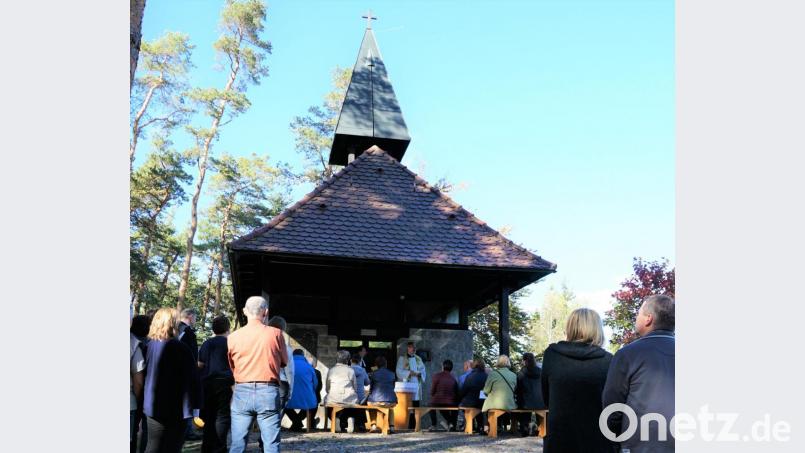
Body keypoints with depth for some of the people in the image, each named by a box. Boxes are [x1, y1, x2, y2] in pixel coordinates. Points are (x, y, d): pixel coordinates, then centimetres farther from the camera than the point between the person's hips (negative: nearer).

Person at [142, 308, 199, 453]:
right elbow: (192, 378, -13)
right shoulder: (180, 348, -15)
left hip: (153, 407, 5)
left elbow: (142, 377, 9)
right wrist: (195, 404, -5)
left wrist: (142, 401, 19)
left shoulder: (148, 346, 0)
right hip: (176, 408, -5)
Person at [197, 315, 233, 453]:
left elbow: (200, 364, 14)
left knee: (209, 417, 13)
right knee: (222, 416, -2)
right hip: (224, 381, -5)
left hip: (206, 383, 5)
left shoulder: (206, 343, 10)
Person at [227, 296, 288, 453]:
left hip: (242, 392, 1)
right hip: (268, 392, -1)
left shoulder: (233, 337, -1)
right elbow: (284, 362, 9)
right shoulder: (275, 333, -4)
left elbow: (230, 366, 10)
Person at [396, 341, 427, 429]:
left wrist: (419, 374, -9)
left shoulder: (418, 359, 17)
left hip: (416, 385, 4)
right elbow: (399, 372, -6)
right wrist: (409, 373, -17)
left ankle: (413, 426, 6)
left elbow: (423, 371, 12)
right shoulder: (402, 359, 3)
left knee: (415, 407, 1)